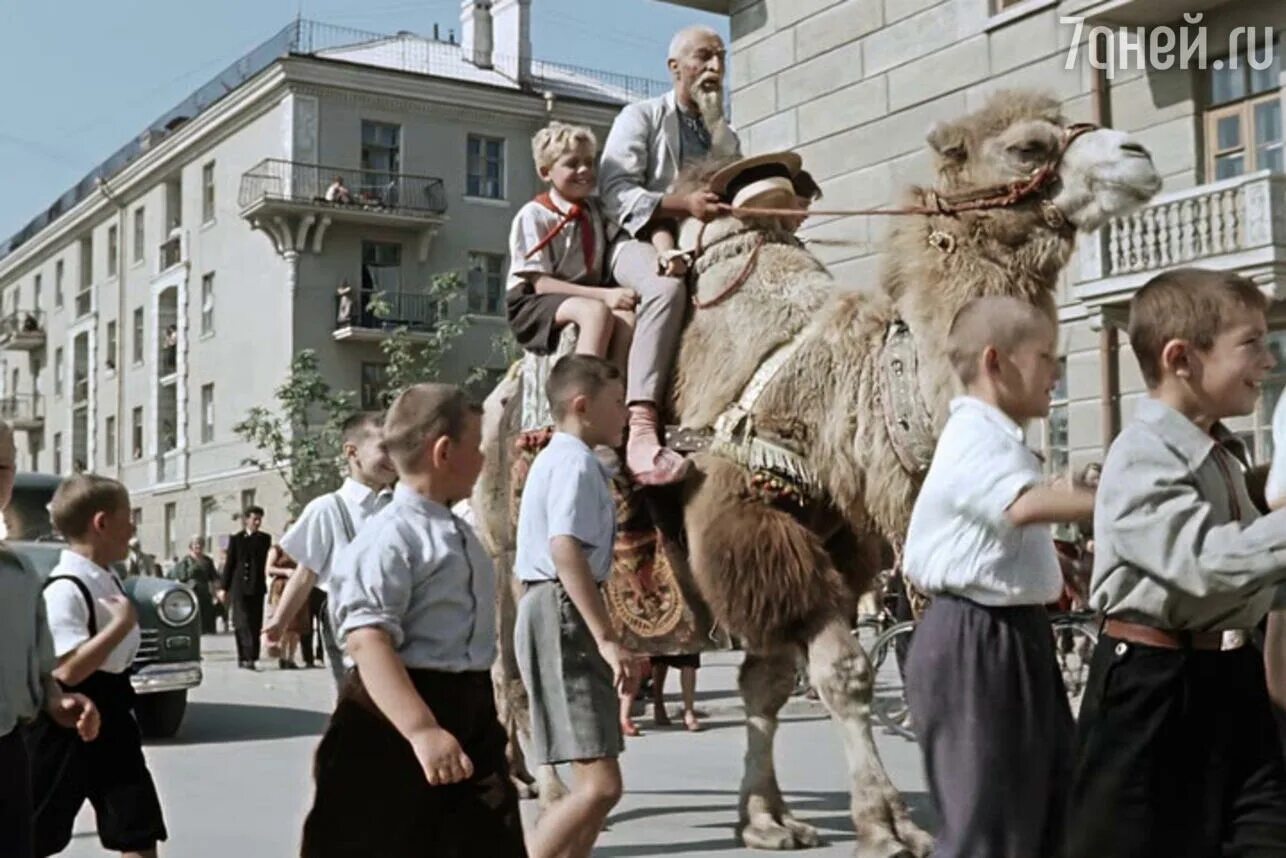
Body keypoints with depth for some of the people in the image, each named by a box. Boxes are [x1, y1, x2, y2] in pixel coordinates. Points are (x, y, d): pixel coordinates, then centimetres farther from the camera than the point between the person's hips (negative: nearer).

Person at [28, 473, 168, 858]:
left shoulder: (109, 581, 9)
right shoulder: (64, 589, -20)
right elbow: (68, 670, -28)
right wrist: (122, 623, -25)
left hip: (111, 718, 8)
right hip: (68, 725, -8)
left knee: (139, 825, 7)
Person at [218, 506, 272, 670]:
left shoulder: (265, 539, 9)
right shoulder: (236, 539, 6)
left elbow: (266, 562, 7)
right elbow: (229, 564, 5)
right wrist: (223, 587, 2)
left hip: (257, 587, 2)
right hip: (239, 587, -2)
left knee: (255, 624, 1)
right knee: (243, 623, -8)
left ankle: (247, 658, 7)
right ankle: (247, 657, -12)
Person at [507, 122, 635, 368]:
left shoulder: (597, 210, 9)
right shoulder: (533, 215, -9)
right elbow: (540, 283, -14)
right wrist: (604, 295, -22)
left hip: (586, 298, 5)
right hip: (535, 305, -5)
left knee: (626, 315, -27)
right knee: (597, 311, -34)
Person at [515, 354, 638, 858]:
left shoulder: (555, 459, 21)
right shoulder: (575, 462, -12)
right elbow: (566, 549, -26)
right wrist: (607, 637, -29)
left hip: (553, 613, 11)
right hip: (564, 614, -11)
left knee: (594, 782, 14)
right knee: (600, 784, -15)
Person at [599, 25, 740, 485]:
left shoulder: (727, 137, 24)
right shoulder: (640, 117, 5)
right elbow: (616, 194, -9)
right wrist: (683, 204, -22)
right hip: (642, 243, -6)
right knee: (667, 286, -39)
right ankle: (642, 429, -50)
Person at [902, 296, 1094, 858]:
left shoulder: (997, 441, 17)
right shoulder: (975, 437, -16)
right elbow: (1024, 505, -36)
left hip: (1015, 634, 11)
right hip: (977, 642, -11)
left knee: (1056, 809, 16)